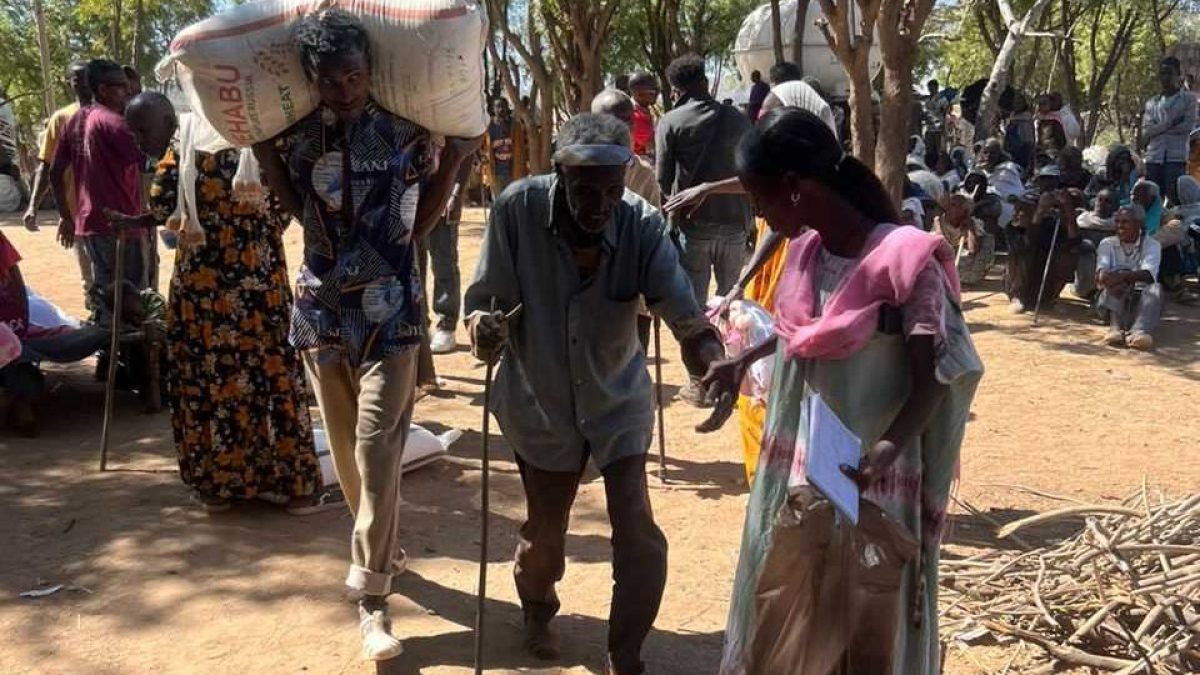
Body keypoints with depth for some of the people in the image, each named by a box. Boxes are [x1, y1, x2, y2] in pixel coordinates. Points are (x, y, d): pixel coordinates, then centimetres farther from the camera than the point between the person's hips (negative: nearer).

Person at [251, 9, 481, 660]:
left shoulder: (407, 132, -5)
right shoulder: (297, 135, 1)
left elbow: (418, 226, 5)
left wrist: (454, 159, 0)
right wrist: (265, 153, 8)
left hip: (389, 311, -3)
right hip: (321, 307, 4)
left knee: (377, 447, -9)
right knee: (345, 447, 12)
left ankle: (372, 597, -4)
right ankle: (383, 549, 35)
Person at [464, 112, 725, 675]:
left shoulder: (641, 226, -24)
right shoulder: (517, 209, -25)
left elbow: (685, 316, -29)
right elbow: (484, 300, -17)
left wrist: (712, 363, -51)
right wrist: (483, 326, -41)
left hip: (618, 400, 0)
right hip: (541, 402, 0)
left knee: (639, 535, -7)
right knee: (544, 530, 17)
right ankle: (537, 607, 53)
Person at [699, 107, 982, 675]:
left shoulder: (904, 260, -20)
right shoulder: (803, 250, 1)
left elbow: (932, 379, -17)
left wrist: (889, 447, -31)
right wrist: (743, 362, 16)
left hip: (868, 483, -6)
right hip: (793, 473, 6)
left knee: (866, 628, 11)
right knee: (780, 622, 20)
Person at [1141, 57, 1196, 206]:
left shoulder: (1188, 99, 8)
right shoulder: (1152, 103, 17)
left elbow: (1189, 126, -6)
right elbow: (1145, 132, 4)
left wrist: (1157, 129, -2)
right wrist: (1170, 123, -7)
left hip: (1176, 157, -3)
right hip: (1153, 158, 3)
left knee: (1176, 200, -8)